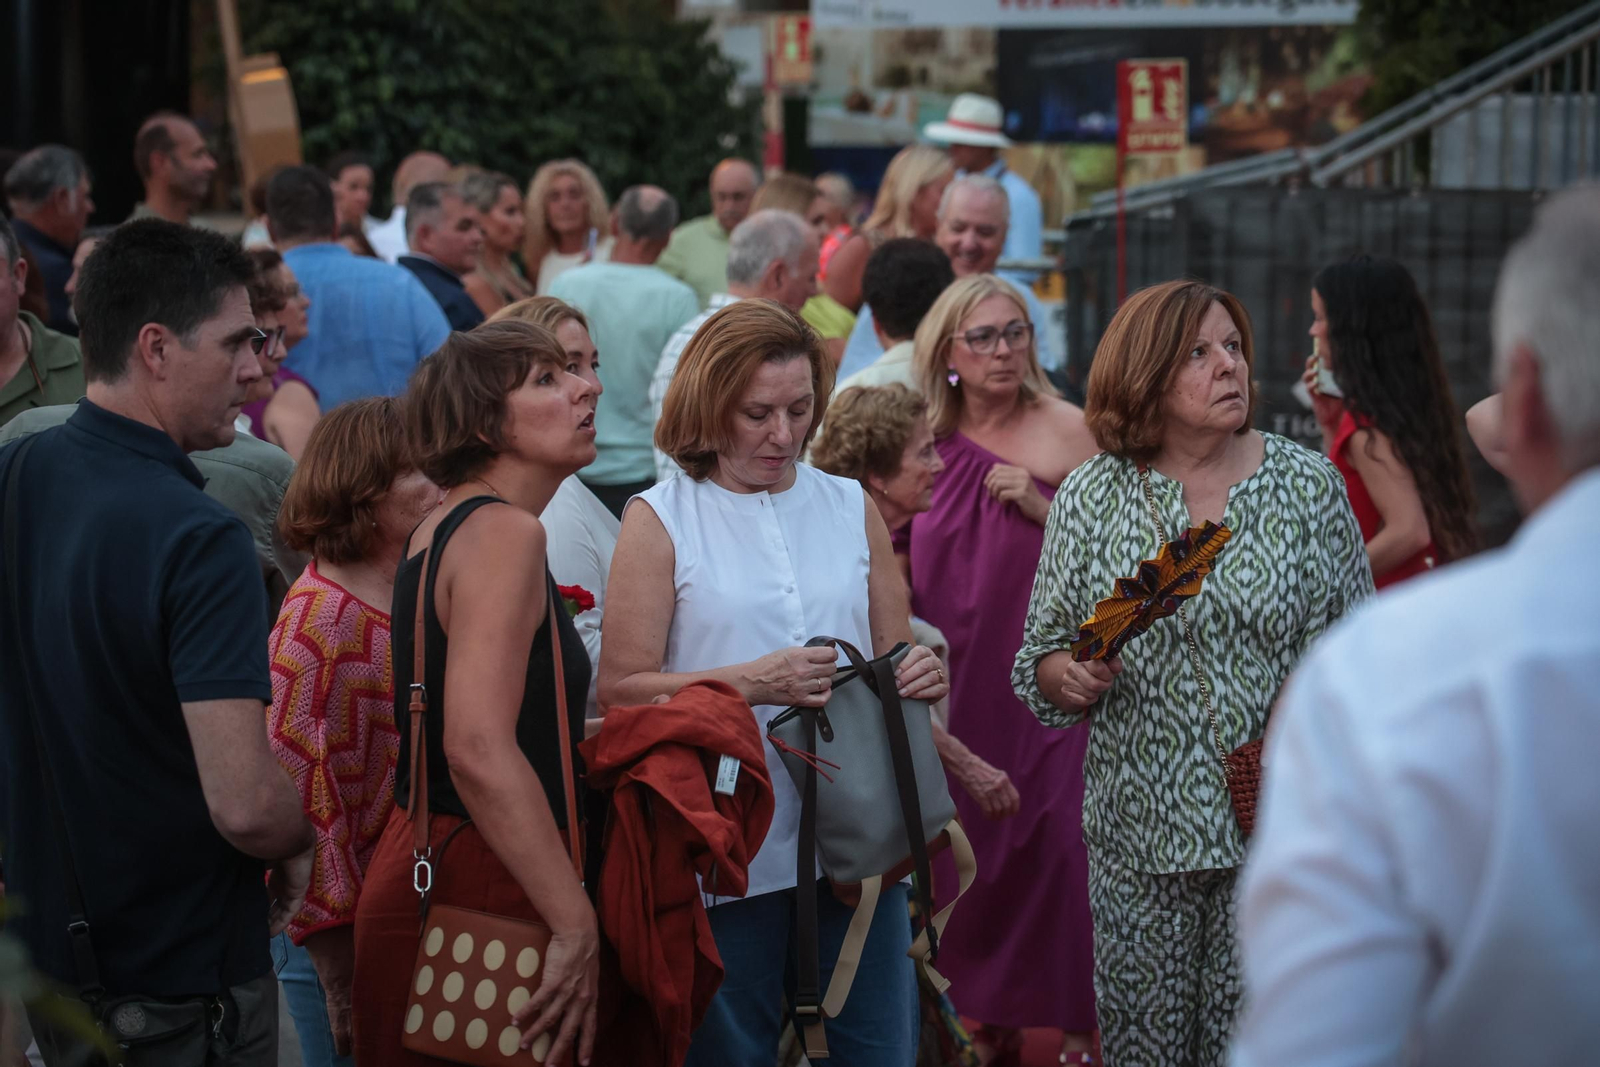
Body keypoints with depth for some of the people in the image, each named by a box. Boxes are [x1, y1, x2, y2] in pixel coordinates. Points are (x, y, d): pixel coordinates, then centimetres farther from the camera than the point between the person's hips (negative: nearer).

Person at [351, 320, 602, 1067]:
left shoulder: (441, 529, 13)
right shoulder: (504, 532, -15)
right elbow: (479, 750, -27)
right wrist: (577, 926, -25)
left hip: (420, 860, 10)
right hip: (479, 892, -10)